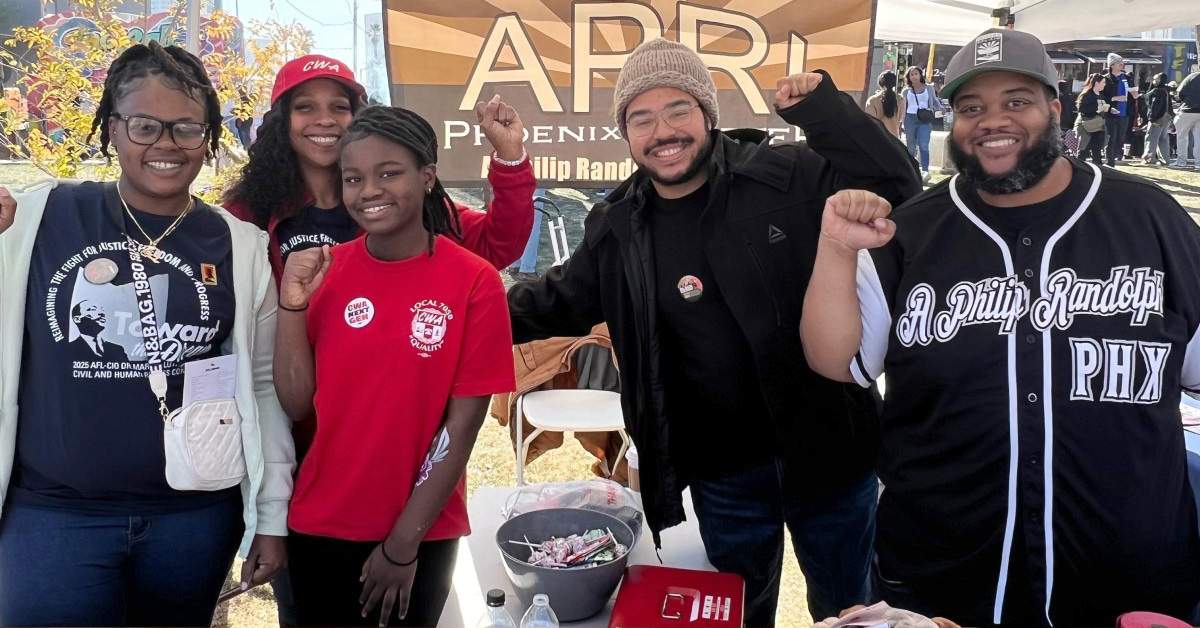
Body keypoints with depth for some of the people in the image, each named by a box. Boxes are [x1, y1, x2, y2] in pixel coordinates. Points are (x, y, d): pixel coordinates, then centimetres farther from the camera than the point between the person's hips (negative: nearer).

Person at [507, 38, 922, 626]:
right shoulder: (616, 227, 0)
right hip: (721, 476, 3)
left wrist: (826, 110, -24)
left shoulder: (788, 178, -10)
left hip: (824, 452, -2)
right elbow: (560, 300, 13)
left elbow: (895, 188, -13)